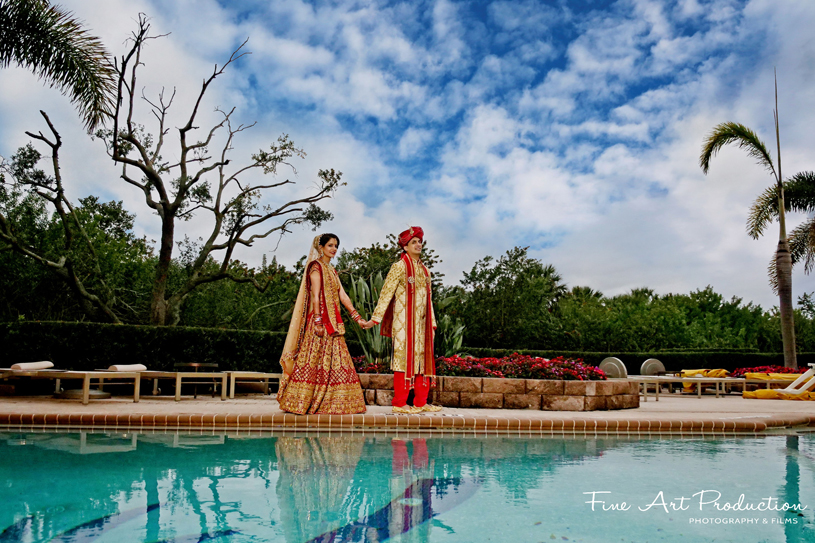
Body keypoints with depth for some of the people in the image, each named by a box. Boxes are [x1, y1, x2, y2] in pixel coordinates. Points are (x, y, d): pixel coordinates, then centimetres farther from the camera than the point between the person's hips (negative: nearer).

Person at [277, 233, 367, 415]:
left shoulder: (332, 271, 19)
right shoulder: (316, 267, -5)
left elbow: (343, 296, 14)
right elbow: (315, 296, -14)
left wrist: (357, 317, 7)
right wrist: (318, 321, -21)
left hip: (333, 322, 9)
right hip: (320, 320, -8)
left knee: (334, 359, 6)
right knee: (315, 358, -8)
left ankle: (329, 403, 11)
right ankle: (301, 402, -1)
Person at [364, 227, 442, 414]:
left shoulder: (423, 269, 16)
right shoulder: (400, 266, -5)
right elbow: (386, 293, -9)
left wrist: (432, 323, 17)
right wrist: (375, 318, -15)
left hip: (421, 323, 7)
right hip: (404, 322, -7)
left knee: (422, 358, 7)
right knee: (404, 357, -6)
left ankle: (421, 402, 13)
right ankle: (399, 403, 0)